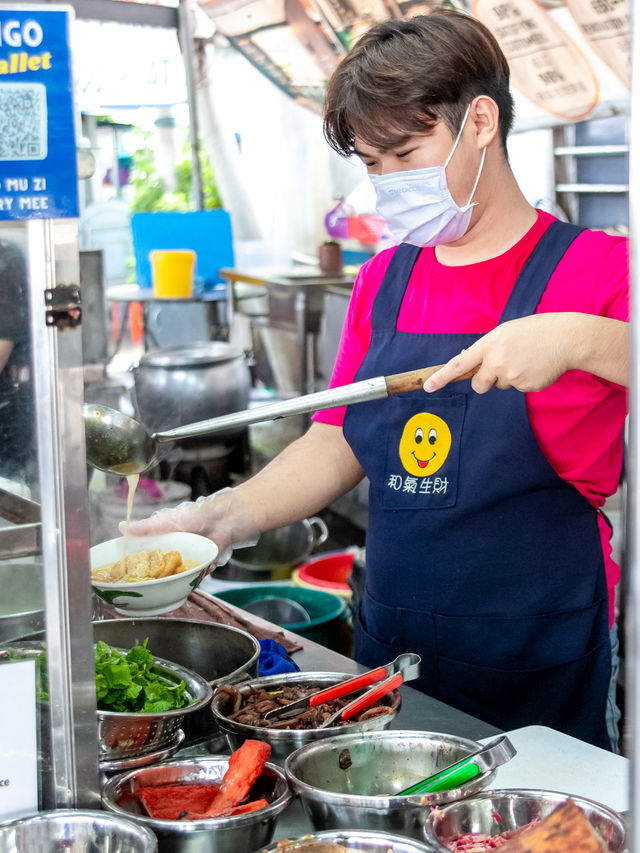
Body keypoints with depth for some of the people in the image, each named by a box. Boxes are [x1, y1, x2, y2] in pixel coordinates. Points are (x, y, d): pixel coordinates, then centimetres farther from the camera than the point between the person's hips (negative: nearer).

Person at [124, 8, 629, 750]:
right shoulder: (382, 283, 9)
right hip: (389, 648, 5)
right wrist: (222, 517, -3)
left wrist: (579, 340, -33)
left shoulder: (594, 271, -8)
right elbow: (337, 446, 11)